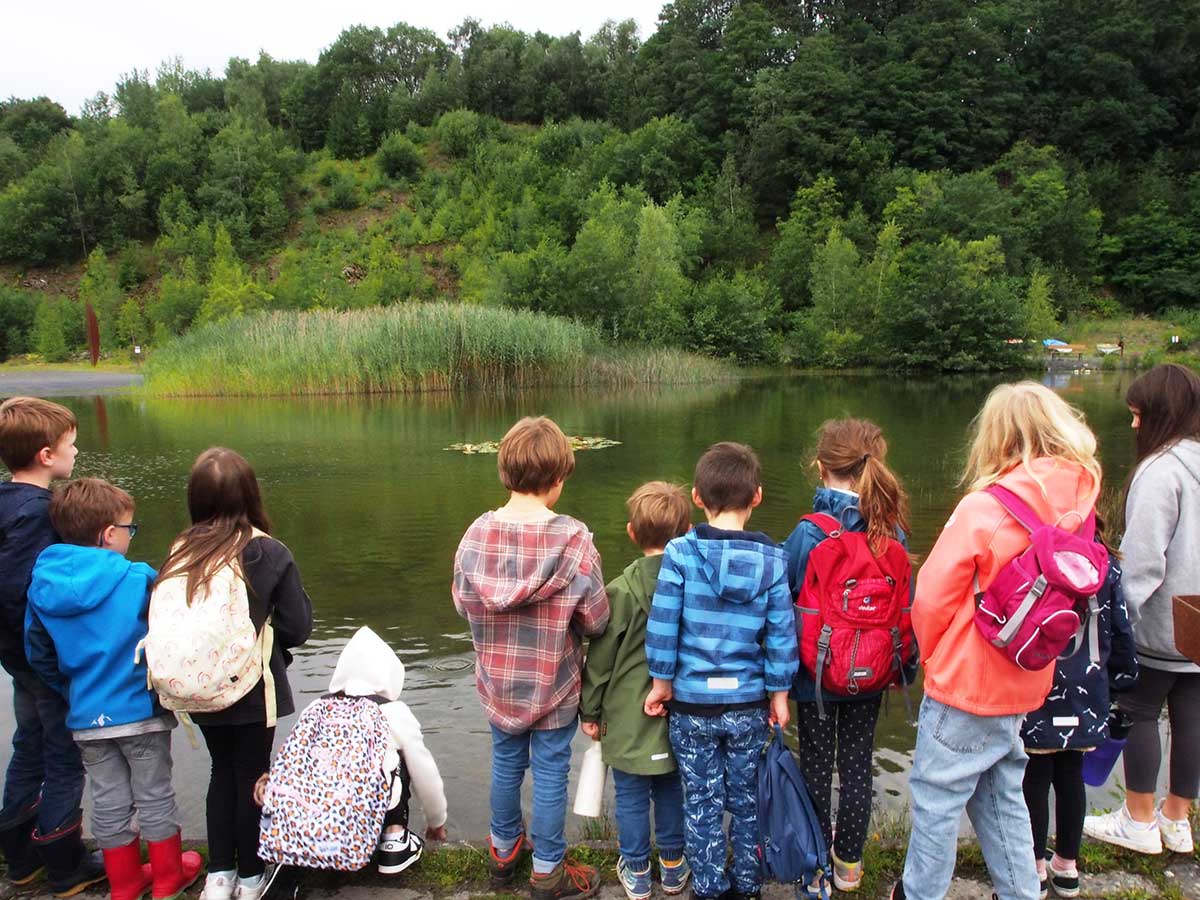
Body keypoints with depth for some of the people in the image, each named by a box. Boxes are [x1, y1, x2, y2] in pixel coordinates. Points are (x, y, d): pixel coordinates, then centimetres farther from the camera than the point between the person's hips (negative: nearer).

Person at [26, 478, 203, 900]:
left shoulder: (42, 587, -2)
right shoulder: (138, 579, -17)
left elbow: (38, 653, 6)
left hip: (87, 718, 4)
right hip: (141, 711, -4)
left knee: (109, 803, 16)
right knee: (155, 798, 12)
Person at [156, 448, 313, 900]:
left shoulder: (180, 553, -8)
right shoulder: (269, 553, -15)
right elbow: (297, 627, -12)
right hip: (254, 690, -3)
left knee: (222, 771, 21)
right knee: (251, 775, 14)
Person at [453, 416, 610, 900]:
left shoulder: (477, 533, -13)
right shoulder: (574, 539, -23)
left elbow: (462, 603, 0)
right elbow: (596, 621, -16)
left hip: (498, 680, 4)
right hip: (553, 685, -4)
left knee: (506, 764, 23)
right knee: (550, 774, 13)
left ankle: (503, 850, 44)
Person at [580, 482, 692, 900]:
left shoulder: (621, 591, -18)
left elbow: (599, 660, -11)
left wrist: (590, 711, 3)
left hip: (629, 718, -4)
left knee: (631, 797, 12)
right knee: (671, 791, 20)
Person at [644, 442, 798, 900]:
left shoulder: (680, 553, -14)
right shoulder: (772, 559, -9)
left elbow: (662, 625, -12)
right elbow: (781, 635, -5)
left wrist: (662, 681, 1)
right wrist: (779, 694, 6)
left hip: (692, 702, -1)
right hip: (748, 702, 2)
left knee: (702, 800, 15)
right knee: (747, 797, 20)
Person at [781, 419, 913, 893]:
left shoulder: (807, 533, -20)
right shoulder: (892, 531, -9)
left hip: (816, 674, -3)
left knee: (817, 767, 12)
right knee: (858, 766, 17)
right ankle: (849, 862, 32)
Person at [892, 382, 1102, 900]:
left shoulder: (985, 508, -22)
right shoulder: (1076, 507, -2)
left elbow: (932, 595, -16)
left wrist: (932, 654, 2)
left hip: (964, 683, -7)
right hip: (1023, 686, 7)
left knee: (937, 796, 10)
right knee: (1001, 794, 24)